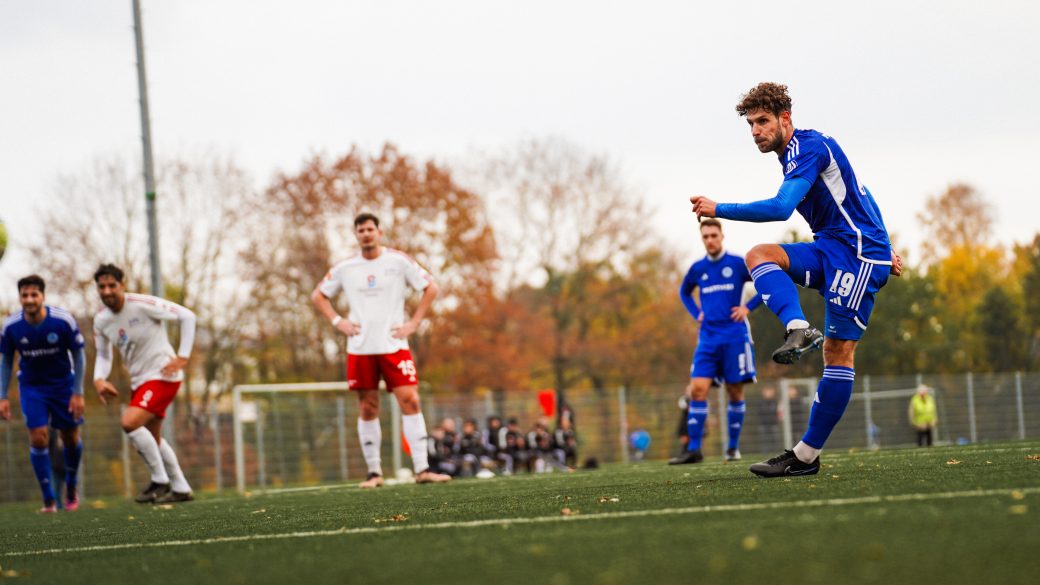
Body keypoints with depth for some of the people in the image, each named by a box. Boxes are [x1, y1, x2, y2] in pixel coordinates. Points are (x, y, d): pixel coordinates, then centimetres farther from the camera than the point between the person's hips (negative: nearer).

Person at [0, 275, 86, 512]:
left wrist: (78, 393, -10)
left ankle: (71, 487, 32)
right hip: (31, 387, 0)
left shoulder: (63, 320, -21)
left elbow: (78, 356, -9)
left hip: (63, 383, 0)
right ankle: (49, 499, -2)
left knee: (70, 438, 6)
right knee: (38, 438, -12)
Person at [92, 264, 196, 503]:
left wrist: (183, 357, -16)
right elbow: (103, 355, 14)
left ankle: (160, 480, -10)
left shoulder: (143, 304, -19)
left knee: (130, 422, -23)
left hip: (163, 374, -8)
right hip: (140, 381, 8)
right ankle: (181, 489, 30)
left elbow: (187, 316, -14)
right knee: (152, 438, 16)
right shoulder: (101, 320, 1)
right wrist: (99, 379, -7)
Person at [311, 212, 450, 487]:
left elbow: (430, 288, 4)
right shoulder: (344, 268, 7)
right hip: (360, 348, 2)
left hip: (394, 345, -2)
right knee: (368, 409, 3)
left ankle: (422, 469, -12)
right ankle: (374, 472, 10)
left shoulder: (398, 261, 1)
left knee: (410, 402, -11)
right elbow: (318, 295, 18)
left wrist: (414, 323, -4)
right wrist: (337, 322, 4)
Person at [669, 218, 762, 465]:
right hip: (708, 337, 3)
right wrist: (696, 313, 13)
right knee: (697, 389, -8)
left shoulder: (738, 264, -3)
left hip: (734, 336, -3)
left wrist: (747, 307, -5)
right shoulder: (698, 269, 9)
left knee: (735, 391, 2)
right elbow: (684, 292, 29)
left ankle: (733, 447, 13)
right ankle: (693, 449, -8)